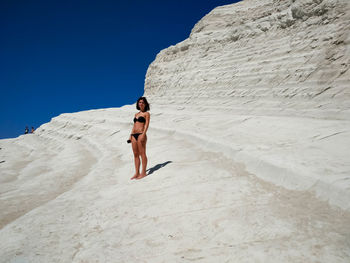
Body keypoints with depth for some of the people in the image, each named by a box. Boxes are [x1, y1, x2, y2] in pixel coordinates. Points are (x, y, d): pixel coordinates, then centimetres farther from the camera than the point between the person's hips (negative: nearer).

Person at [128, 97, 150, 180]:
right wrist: (130, 136, 14)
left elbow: (147, 124, -8)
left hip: (141, 134, -7)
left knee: (142, 154, -4)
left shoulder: (146, 113, 3)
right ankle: (137, 173, 12)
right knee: (136, 154, 7)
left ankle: (143, 173, 2)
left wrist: (143, 134, -20)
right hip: (134, 135, 7)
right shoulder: (136, 114, 21)